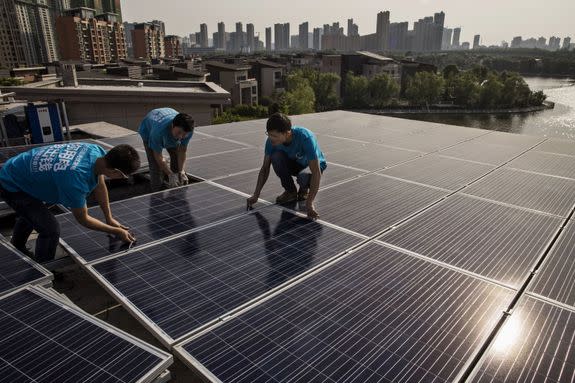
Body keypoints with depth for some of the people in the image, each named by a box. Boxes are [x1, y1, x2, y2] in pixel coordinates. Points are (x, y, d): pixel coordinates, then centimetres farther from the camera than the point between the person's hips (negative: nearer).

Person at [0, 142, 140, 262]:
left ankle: (16, 249, 64)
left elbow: (100, 186, -5)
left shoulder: (97, 151, -23)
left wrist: (109, 218, 1)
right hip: (11, 186, -9)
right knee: (51, 229, -19)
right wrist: (116, 231, -17)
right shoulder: (76, 178, -44)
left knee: (28, 214, 33)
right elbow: (83, 219, -26)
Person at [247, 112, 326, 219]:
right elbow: (265, 168, -13)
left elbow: (316, 172, -39)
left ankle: (304, 189, 0)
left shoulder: (305, 137, -38)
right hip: (294, 163, 4)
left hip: (312, 165, -4)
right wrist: (256, 196, -19)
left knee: (304, 176, -39)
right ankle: (291, 191, -6)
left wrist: (309, 203, -43)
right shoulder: (271, 140, -24)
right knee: (276, 156, -29)